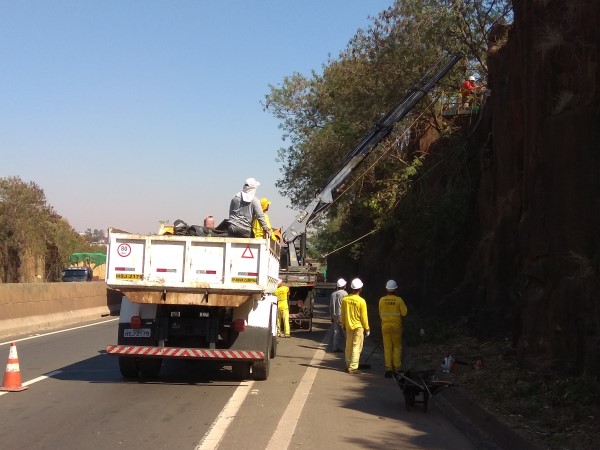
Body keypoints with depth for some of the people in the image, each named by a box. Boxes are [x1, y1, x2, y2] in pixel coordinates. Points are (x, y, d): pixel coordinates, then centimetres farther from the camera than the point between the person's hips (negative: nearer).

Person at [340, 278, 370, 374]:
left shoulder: (345, 299, -3)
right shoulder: (361, 301, -16)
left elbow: (343, 314, 6)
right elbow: (364, 317, -12)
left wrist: (344, 324, 19)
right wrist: (367, 328, -2)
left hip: (348, 326, 5)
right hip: (358, 327, -5)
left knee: (348, 347, 15)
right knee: (357, 347, -1)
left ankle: (348, 365, 25)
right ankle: (353, 368, -3)